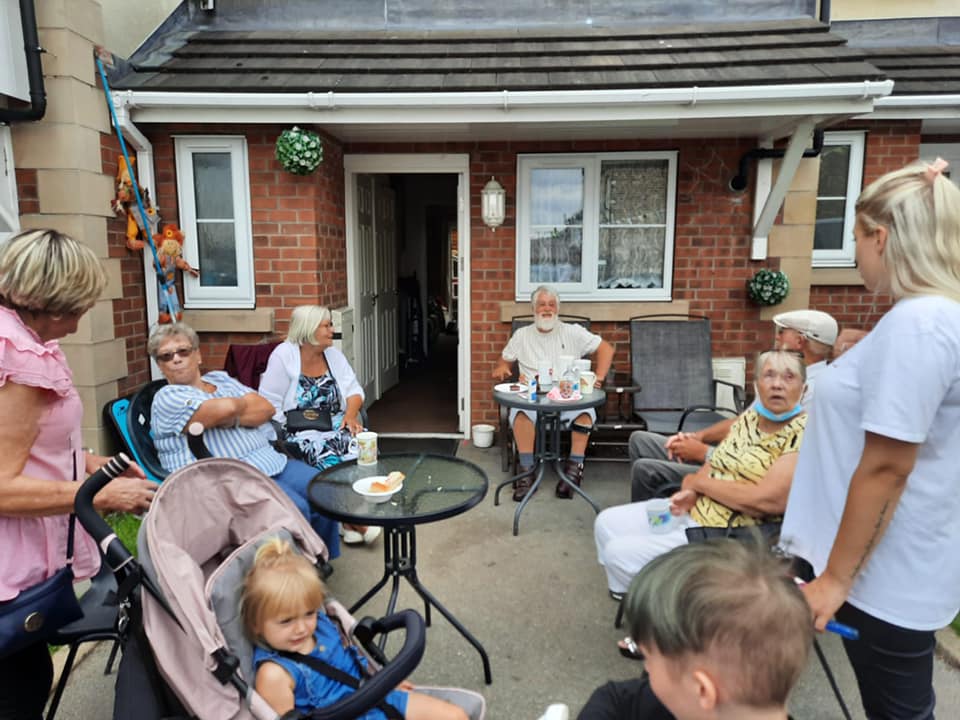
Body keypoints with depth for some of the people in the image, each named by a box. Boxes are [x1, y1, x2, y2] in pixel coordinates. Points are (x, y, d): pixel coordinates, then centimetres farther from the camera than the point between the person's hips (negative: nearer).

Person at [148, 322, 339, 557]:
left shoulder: (221, 378, 20)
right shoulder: (167, 398, 0)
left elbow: (267, 408, 7)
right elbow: (225, 409, -18)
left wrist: (232, 419, -8)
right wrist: (245, 403, 2)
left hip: (274, 463, 7)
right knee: (294, 508, -28)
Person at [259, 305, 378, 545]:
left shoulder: (333, 354, 9)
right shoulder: (283, 356, -5)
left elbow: (354, 390, 10)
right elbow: (269, 403, -9)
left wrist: (350, 415, -10)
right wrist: (291, 434, -16)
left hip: (336, 425, 4)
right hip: (300, 432, -4)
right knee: (329, 461, -32)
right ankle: (355, 520, -13)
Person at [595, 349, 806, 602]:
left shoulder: (805, 434, -17)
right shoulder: (749, 417, 7)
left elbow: (770, 500, -26)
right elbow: (714, 465, 10)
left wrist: (699, 481, -14)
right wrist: (690, 493, -14)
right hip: (693, 510, 8)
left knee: (619, 553, -13)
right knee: (606, 523, 7)